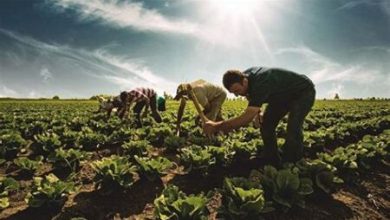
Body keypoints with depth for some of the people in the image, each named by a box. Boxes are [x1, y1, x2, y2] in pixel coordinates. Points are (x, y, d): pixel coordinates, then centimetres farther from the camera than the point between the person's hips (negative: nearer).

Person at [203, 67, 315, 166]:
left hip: (304, 91, -8)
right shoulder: (245, 75, -15)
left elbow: (247, 118, -47)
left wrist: (216, 126, -44)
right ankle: (273, 165, 6)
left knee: (293, 128, -28)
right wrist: (258, 112, -11)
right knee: (266, 125, -4)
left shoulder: (260, 83, -42)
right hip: (284, 94, 8)